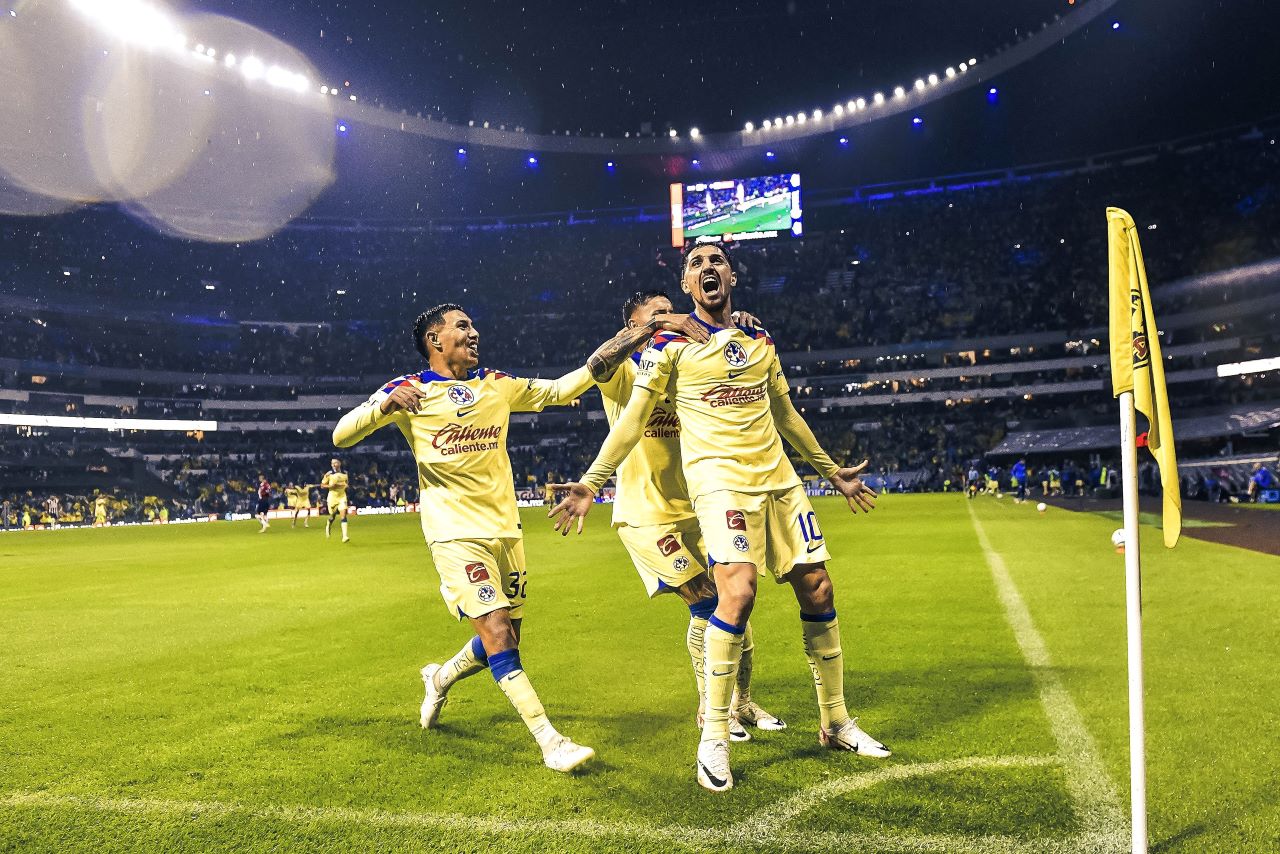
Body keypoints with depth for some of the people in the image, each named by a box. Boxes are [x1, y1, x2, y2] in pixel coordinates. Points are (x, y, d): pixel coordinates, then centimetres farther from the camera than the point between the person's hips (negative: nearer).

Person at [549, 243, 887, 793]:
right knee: (738, 592, -22)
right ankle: (713, 740, -6)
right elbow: (633, 418, 0)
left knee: (818, 589, 4)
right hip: (719, 479, -5)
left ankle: (835, 723, 22)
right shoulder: (671, 344, 0)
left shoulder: (759, 339, 15)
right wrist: (592, 482, -9)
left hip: (777, 477, 6)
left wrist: (832, 471, 30)